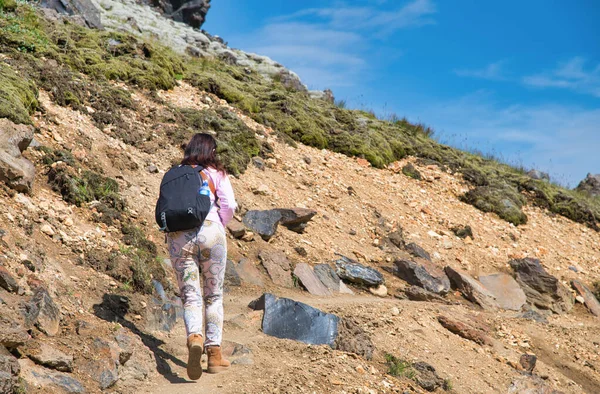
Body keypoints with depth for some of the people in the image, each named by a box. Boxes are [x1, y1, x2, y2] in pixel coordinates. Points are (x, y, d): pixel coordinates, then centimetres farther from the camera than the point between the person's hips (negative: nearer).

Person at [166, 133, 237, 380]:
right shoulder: (216, 174, 8)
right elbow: (229, 205, -3)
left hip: (178, 236, 1)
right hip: (210, 232, -1)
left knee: (190, 295, 0)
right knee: (213, 296, 12)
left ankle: (194, 338, -28)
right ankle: (214, 352, 12)